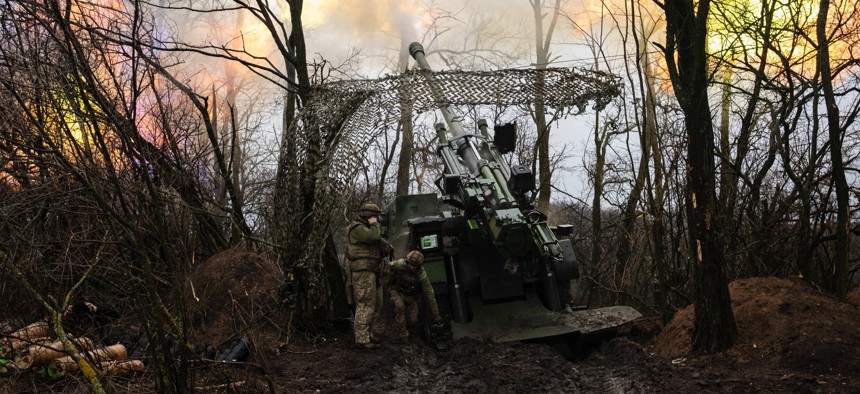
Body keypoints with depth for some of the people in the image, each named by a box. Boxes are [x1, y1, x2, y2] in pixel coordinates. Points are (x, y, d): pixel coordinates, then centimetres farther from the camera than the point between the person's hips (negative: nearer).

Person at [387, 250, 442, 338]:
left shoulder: (422, 276, -28)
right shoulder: (400, 265, -30)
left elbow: (429, 295, -21)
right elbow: (388, 266, -5)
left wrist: (436, 316, -17)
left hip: (411, 295, 1)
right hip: (397, 291, -1)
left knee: (413, 320, -8)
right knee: (399, 305, -32)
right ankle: (402, 331, -14)